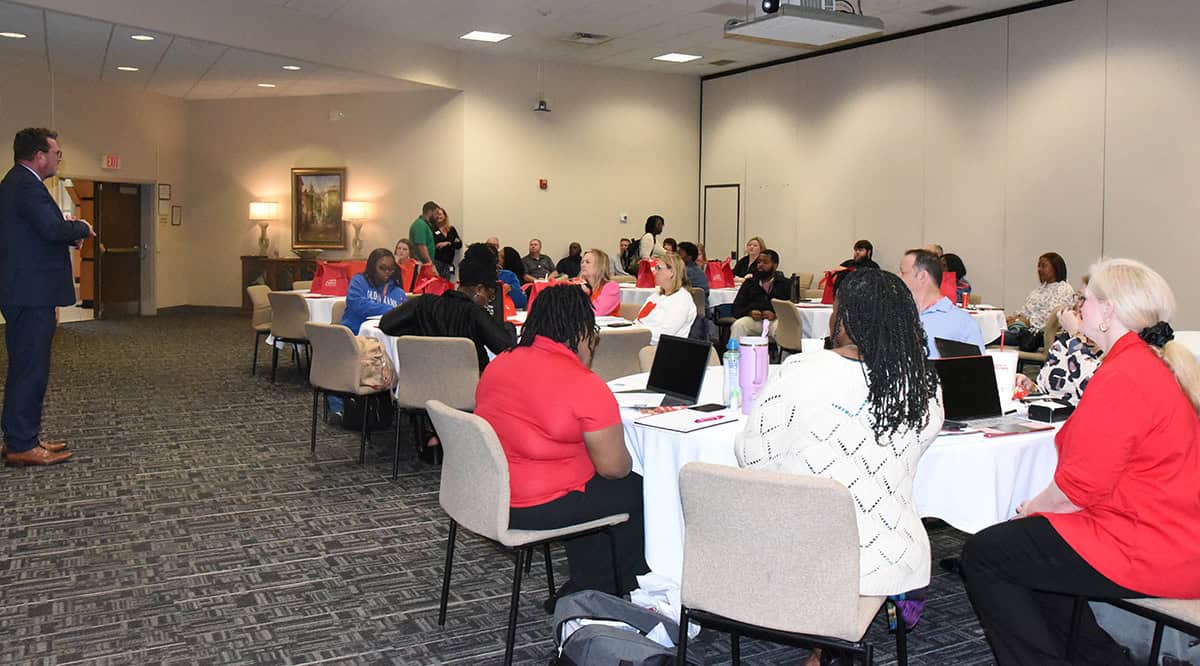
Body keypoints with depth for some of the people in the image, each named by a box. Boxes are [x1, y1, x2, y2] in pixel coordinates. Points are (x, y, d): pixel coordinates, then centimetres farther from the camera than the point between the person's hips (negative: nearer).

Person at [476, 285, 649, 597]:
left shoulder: (498, 364, 4)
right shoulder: (585, 385, -19)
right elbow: (614, 466, -16)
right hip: (537, 509, -8)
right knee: (637, 489, 12)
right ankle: (629, 592, 29)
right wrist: (627, 465, 7)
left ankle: (586, 590, 33)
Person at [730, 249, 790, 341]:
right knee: (738, 326, -30)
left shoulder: (784, 283, 16)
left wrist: (775, 315, -16)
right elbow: (735, 308, 15)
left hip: (776, 319, -2)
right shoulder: (749, 283, 22)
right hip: (752, 319, 2)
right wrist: (749, 313, -7)